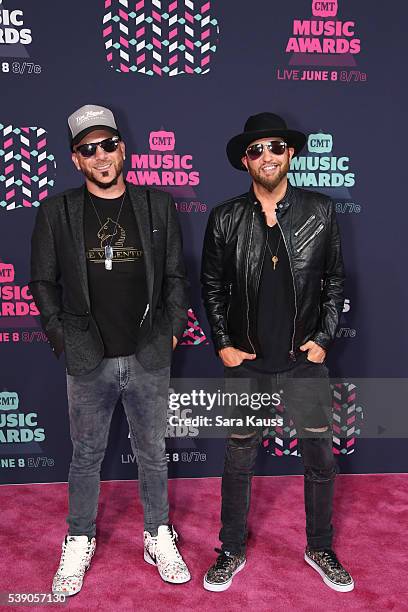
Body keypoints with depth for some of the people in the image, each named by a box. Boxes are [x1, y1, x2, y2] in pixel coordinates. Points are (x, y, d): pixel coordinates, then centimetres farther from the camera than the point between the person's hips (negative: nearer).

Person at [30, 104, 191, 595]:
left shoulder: (157, 206, 3)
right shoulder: (56, 212, 0)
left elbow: (175, 275, 6)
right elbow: (43, 283, 5)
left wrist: (172, 330, 1)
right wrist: (61, 337, -1)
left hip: (149, 359, 1)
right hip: (88, 362, 0)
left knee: (152, 454, 15)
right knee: (86, 457, 14)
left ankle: (158, 537, 36)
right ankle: (79, 543, 36)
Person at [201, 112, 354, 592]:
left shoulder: (319, 212, -1)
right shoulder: (224, 219, -3)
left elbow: (334, 279, 6)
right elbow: (211, 285, 5)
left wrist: (324, 337, -2)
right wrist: (222, 344, -1)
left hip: (305, 359, 1)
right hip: (244, 362, 0)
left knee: (320, 459, 12)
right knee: (238, 460, 12)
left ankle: (320, 549, 36)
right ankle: (232, 551, 33)